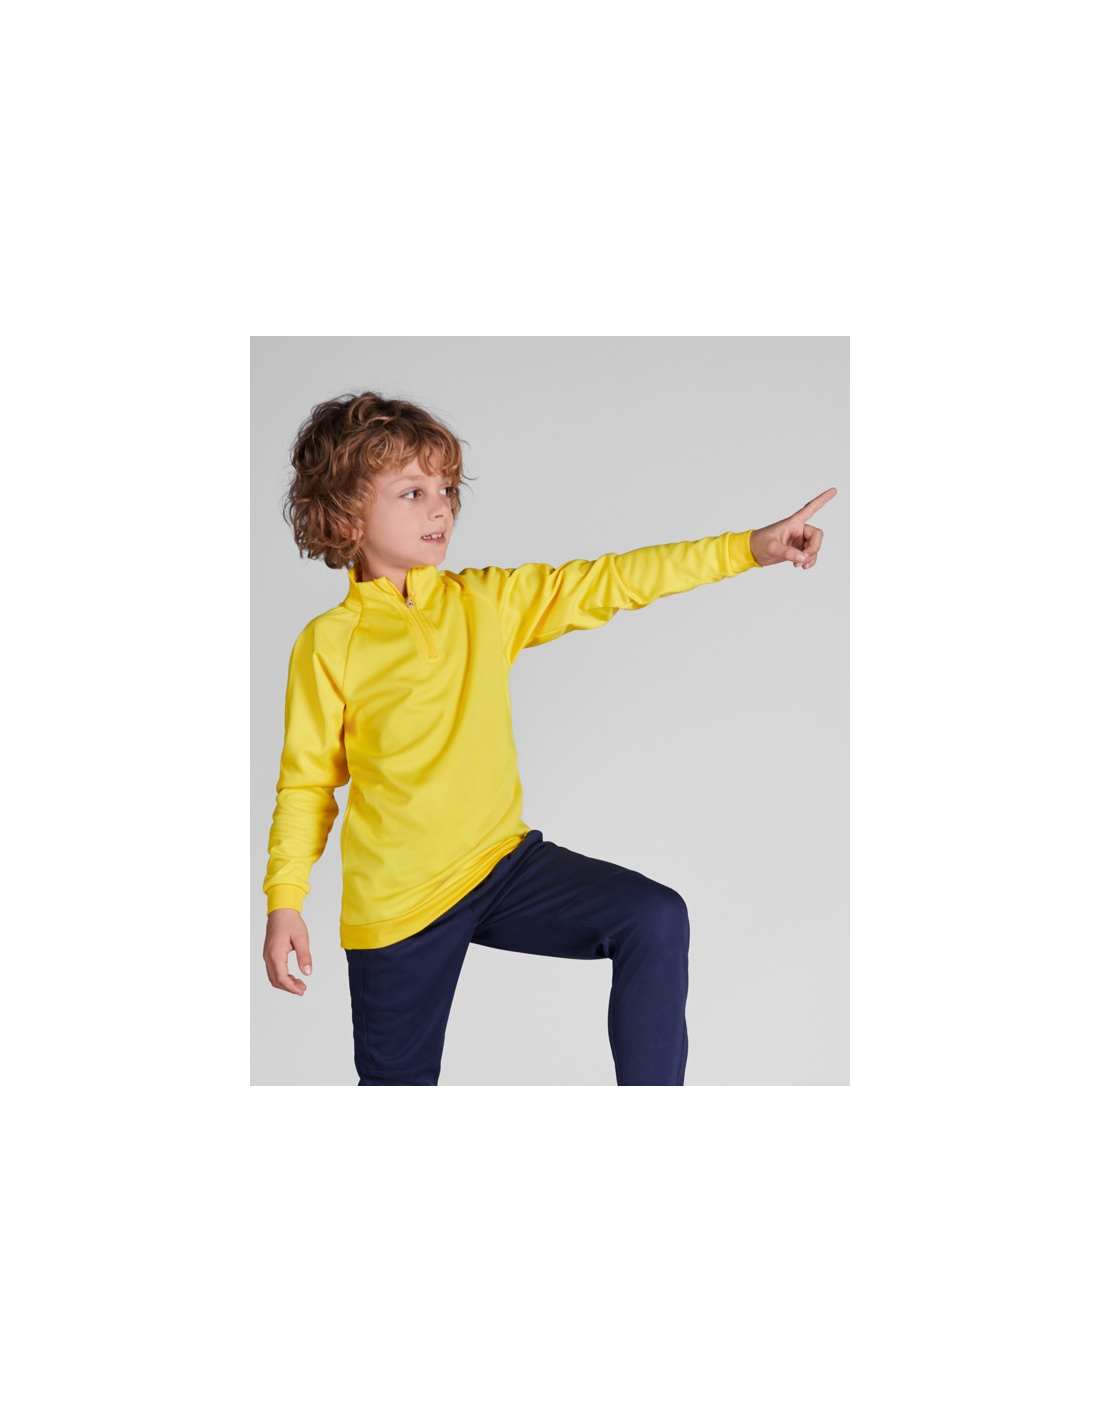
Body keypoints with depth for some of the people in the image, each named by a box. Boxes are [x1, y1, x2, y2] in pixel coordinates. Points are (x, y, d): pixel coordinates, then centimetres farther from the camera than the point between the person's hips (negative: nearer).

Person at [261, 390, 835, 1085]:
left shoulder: (487, 603, 1)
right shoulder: (328, 643, -9)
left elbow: (608, 583, -2)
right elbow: (306, 782, -3)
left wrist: (750, 546, -7)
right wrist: (285, 903, -8)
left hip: (503, 863, 3)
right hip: (395, 902, -3)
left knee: (656, 920, -15)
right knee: (399, 1077, 10)